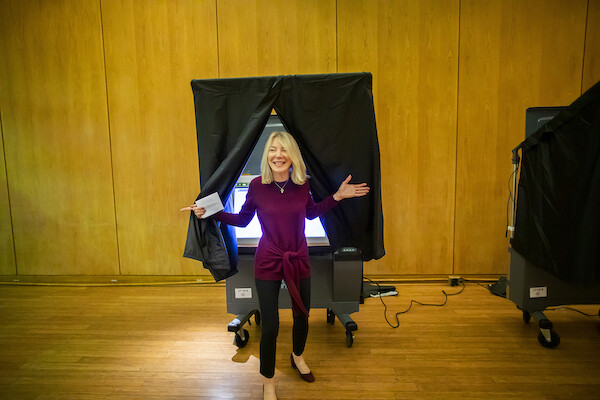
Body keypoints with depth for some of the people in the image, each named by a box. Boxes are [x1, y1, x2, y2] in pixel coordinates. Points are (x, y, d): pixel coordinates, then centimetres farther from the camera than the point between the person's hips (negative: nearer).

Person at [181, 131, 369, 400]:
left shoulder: (302, 183, -6)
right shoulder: (257, 185, -13)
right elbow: (242, 219, 0)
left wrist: (337, 196, 3)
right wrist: (211, 213, -10)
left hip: (299, 260, 3)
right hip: (268, 262, -3)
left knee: (302, 316, 19)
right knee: (270, 326, 1)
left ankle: (297, 357, 52)